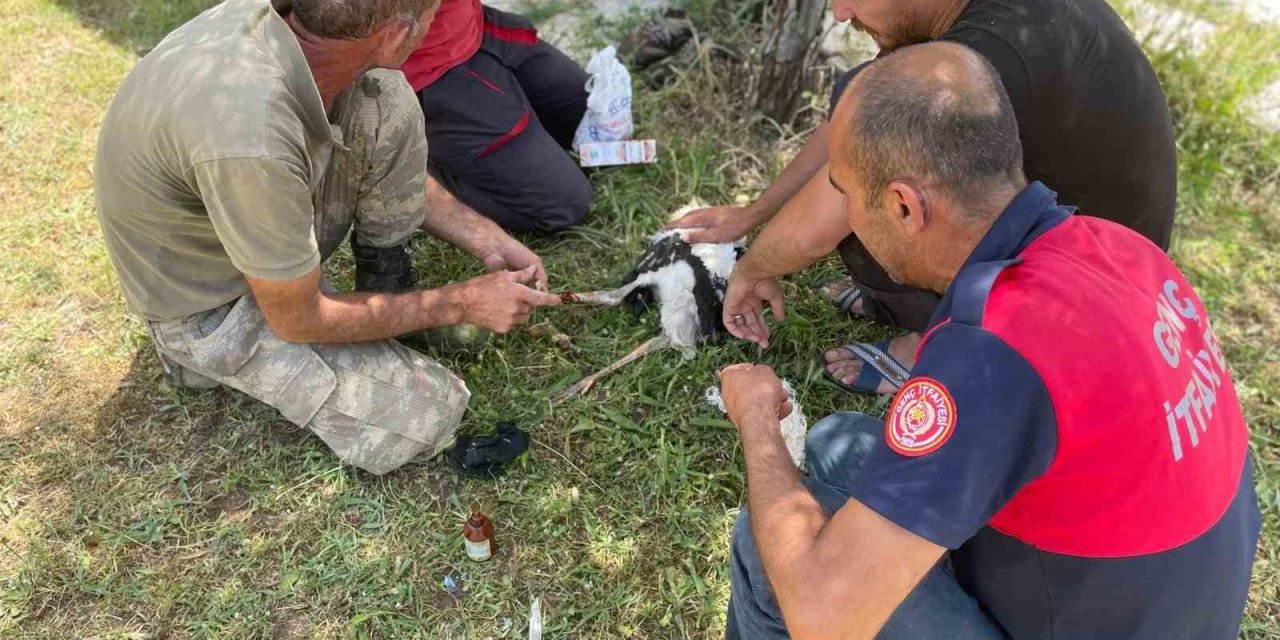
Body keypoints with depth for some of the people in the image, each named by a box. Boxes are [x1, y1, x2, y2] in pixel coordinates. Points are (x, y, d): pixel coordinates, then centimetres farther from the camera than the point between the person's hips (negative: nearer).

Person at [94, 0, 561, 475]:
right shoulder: (251, 140, -42)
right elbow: (299, 321, -24)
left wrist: (485, 240, -2)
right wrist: (463, 304, -16)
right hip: (208, 304, -6)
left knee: (386, 100, -14)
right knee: (428, 414, -12)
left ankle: (386, 297, 1)